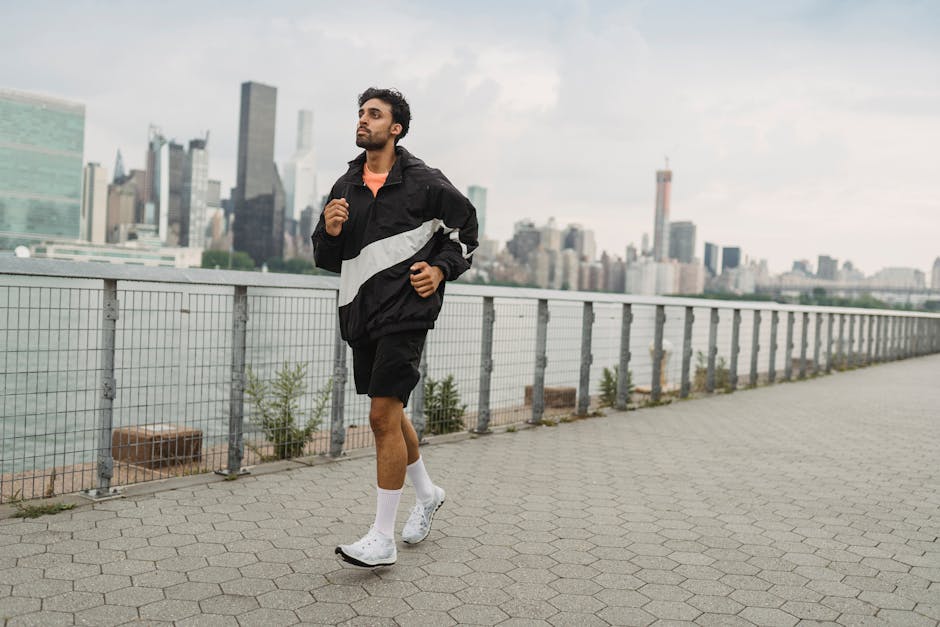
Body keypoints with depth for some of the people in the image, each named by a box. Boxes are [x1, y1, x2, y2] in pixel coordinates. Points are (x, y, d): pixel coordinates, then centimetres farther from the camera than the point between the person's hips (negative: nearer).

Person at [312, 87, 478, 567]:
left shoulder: (424, 181, -4)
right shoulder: (345, 186, 11)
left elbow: (465, 227, 8)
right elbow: (328, 259, 15)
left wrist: (440, 270, -6)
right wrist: (329, 232, -6)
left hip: (405, 312, -7)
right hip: (359, 313, 7)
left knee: (384, 416, -11)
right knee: (388, 415, 16)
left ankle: (383, 540, -1)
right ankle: (426, 493, 39)